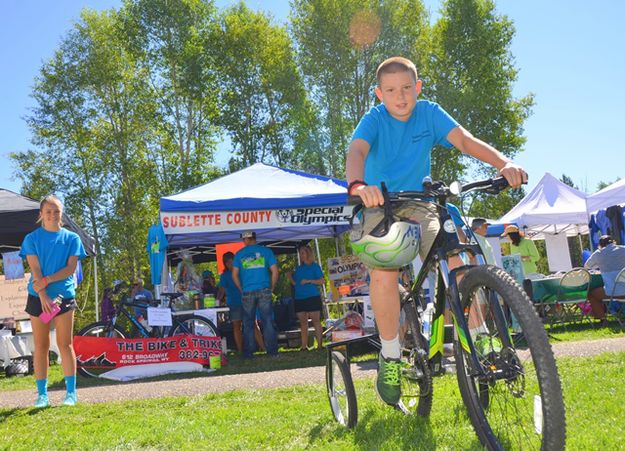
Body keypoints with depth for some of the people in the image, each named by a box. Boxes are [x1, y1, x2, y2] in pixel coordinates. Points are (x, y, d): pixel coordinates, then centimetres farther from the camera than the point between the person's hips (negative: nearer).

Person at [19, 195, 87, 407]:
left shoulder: (71, 238, 6)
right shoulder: (32, 238, 5)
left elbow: (71, 268, -3)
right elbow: (35, 269, -5)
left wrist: (46, 281, -14)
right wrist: (43, 295, -16)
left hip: (64, 295, 0)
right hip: (38, 297, 1)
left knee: (65, 344, -1)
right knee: (41, 346, 5)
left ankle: (71, 392, 3)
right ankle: (42, 394, 11)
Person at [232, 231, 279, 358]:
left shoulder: (239, 254, 6)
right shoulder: (266, 251, 5)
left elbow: (234, 275, 4)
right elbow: (274, 272, 1)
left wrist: (242, 289, 11)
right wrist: (271, 288, 9)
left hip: (247, 293, 0)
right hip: (264, 291, 0)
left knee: (248, 324, 6)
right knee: (268, 321, 3)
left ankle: (248, 353, 8)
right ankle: (272, 351, 3)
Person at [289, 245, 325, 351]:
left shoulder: (314, 266, 2)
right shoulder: (298, 268, 17)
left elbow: (322, 281, -4)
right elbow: (294, 283, 23)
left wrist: (309, 281, -13)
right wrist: (289, 275, 6)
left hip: (312, 297, -5)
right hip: (299, 298, 5)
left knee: (316, 320, -7)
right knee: (303, 322, 4)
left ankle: (320, 345, -6)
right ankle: (304, 346, 5)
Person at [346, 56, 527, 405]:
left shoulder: (429, 113, -3)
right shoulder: (375, 119, -9)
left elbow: (465, 140, -17)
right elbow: (357, 150, -29)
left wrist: (505, 163, -35)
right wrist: (358, 185, -53)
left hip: (420, 204, 2)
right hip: (380, 207, -2)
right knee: (384, 273, -29)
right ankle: (390, 356, -11)